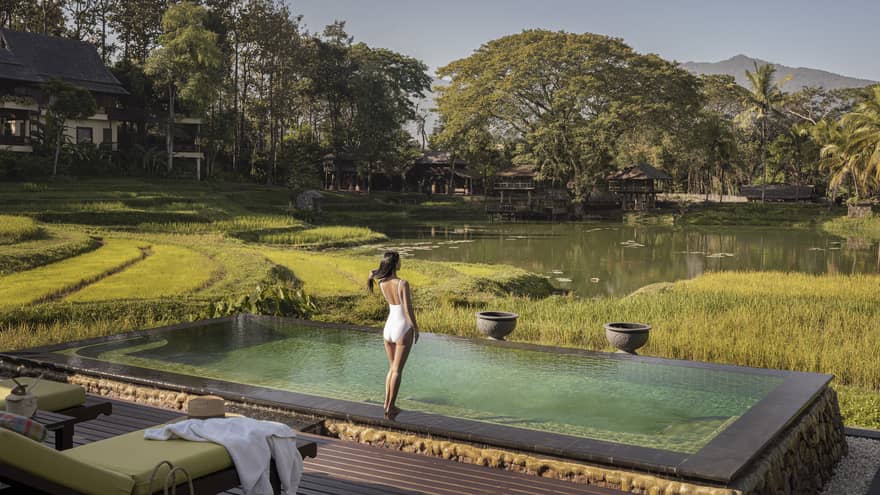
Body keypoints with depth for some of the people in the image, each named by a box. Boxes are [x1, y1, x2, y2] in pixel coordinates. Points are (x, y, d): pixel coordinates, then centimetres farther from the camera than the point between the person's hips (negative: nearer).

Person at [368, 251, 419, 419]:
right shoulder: (403, 284, -21)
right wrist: (416, 329, -5)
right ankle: (389, 408, 5)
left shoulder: (381, 283, -4)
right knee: (397, 370, 3)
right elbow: (408, 310, -19)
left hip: (388, 328, 6)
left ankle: (388, 404, 21)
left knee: (392, 368, 20)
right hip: (403, 330, -6)